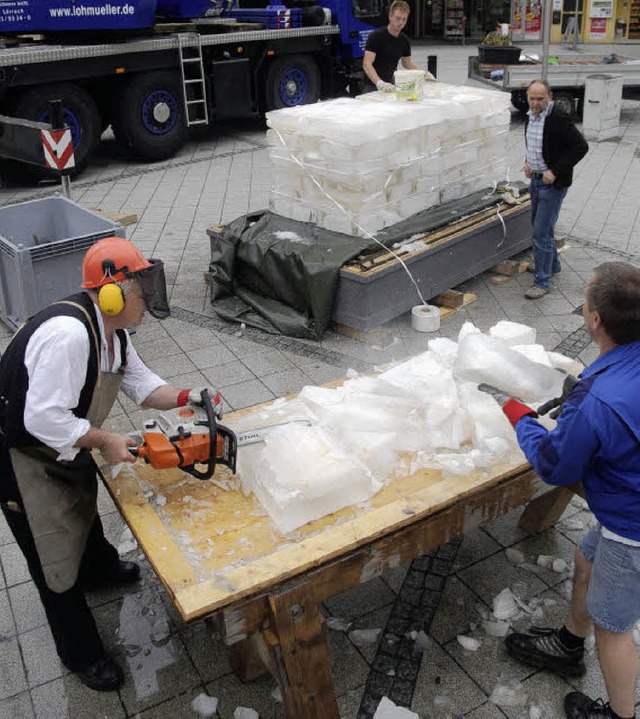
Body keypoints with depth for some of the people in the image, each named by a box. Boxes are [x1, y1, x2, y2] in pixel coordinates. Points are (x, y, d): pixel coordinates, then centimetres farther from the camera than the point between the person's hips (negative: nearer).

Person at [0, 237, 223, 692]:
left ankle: (100, 568, 66)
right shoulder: (67, 334, -37)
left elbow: (138, 380, 5)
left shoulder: (111, 328, -5)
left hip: (66, 448, 10)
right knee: (56, 559, 6)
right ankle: (81, 653, 28)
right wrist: (105, 442, -27)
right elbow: (44, 418, -38)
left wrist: (184, 398, -10)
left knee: (83, 508, 34)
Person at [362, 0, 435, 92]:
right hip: (372, 87, -6)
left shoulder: (404, 40, 7)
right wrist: (380, 83, -37)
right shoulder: (376, 36, -12)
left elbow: (407, 63, 23)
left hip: (391, 86, 6)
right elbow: (366, 64, -21)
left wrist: (424, 73, 7)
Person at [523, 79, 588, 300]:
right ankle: (552, 263, 43)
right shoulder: (530, 117, 6)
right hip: (536, 180, 9)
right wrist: (528, 162, 7)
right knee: (538, 227, 22)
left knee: (541, 232, -9)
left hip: (553, 183, -9)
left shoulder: (559, 119, -19)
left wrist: (555, 171, -22)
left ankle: (542, 281, -1)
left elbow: (581, 146, -19)